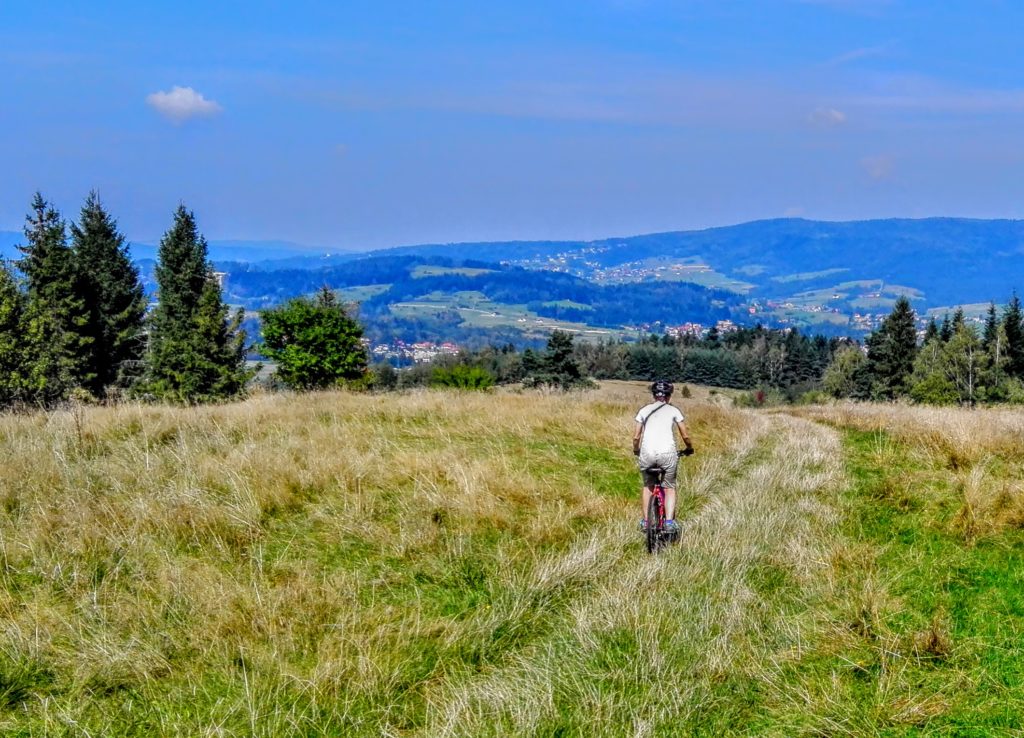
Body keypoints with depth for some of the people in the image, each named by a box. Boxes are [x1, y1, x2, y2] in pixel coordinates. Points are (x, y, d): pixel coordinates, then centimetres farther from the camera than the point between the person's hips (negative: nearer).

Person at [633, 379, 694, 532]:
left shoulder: (644, 410, 13)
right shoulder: (674, 410, 10)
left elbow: (636, 437, 10)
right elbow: (685, 436, 7)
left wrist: (636, 451, 28)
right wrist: (689, 449, 26)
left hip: (647, 453, 1)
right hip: (667, 453, -1)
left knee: (648, 486, 24)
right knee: (669, 488, 16)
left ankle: (645, 521, 19)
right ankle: (669, 521, 0)